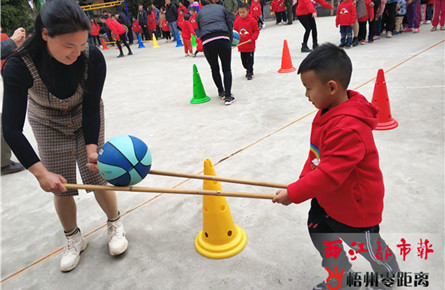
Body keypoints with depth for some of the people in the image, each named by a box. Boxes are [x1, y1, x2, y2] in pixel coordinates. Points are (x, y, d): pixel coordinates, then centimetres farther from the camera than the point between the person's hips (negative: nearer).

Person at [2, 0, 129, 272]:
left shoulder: (93, 58, -31)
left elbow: (92, 108, -21)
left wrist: (91, 148, -31)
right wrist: (41, 172, -36)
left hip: (86, 116, 0)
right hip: (48, 122, 0)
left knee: (96, 176, -4)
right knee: (61, 186, 0)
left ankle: (116, 224, 23)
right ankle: (74, 239, 25)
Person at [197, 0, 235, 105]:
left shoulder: (199, 13, 23)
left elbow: (200, 30, 21)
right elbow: (230, 25, 16)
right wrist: (230, 41, 23)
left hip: (207, 42, 1)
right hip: (223, 39, -1)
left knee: (214, 69, 19)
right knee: (227, 69, 8)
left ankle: (221, 92, 31)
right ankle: (228, 96, 1)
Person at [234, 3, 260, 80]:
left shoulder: (252, 20, -8)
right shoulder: (237, 21, 2)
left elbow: (256, 31, -4)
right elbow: (235, 31, 11)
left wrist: (252, 38, -14)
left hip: (250, 45, -4)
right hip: (241, 45, 4)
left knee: (250, 60, -1)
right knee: (244, 60, 12)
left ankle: (249, 73, 9)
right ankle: (248, 70, 33)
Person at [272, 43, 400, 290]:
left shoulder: (348, 129, -37)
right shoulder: (328, 112, -5)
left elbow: (329, 174, -37)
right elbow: (317, 154, 5)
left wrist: (293, 194, -31)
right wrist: (304, 180, 0)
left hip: (355, 207, -8)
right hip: (327, 197, 8)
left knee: (367, 246, 18)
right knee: (319, 233, 19)